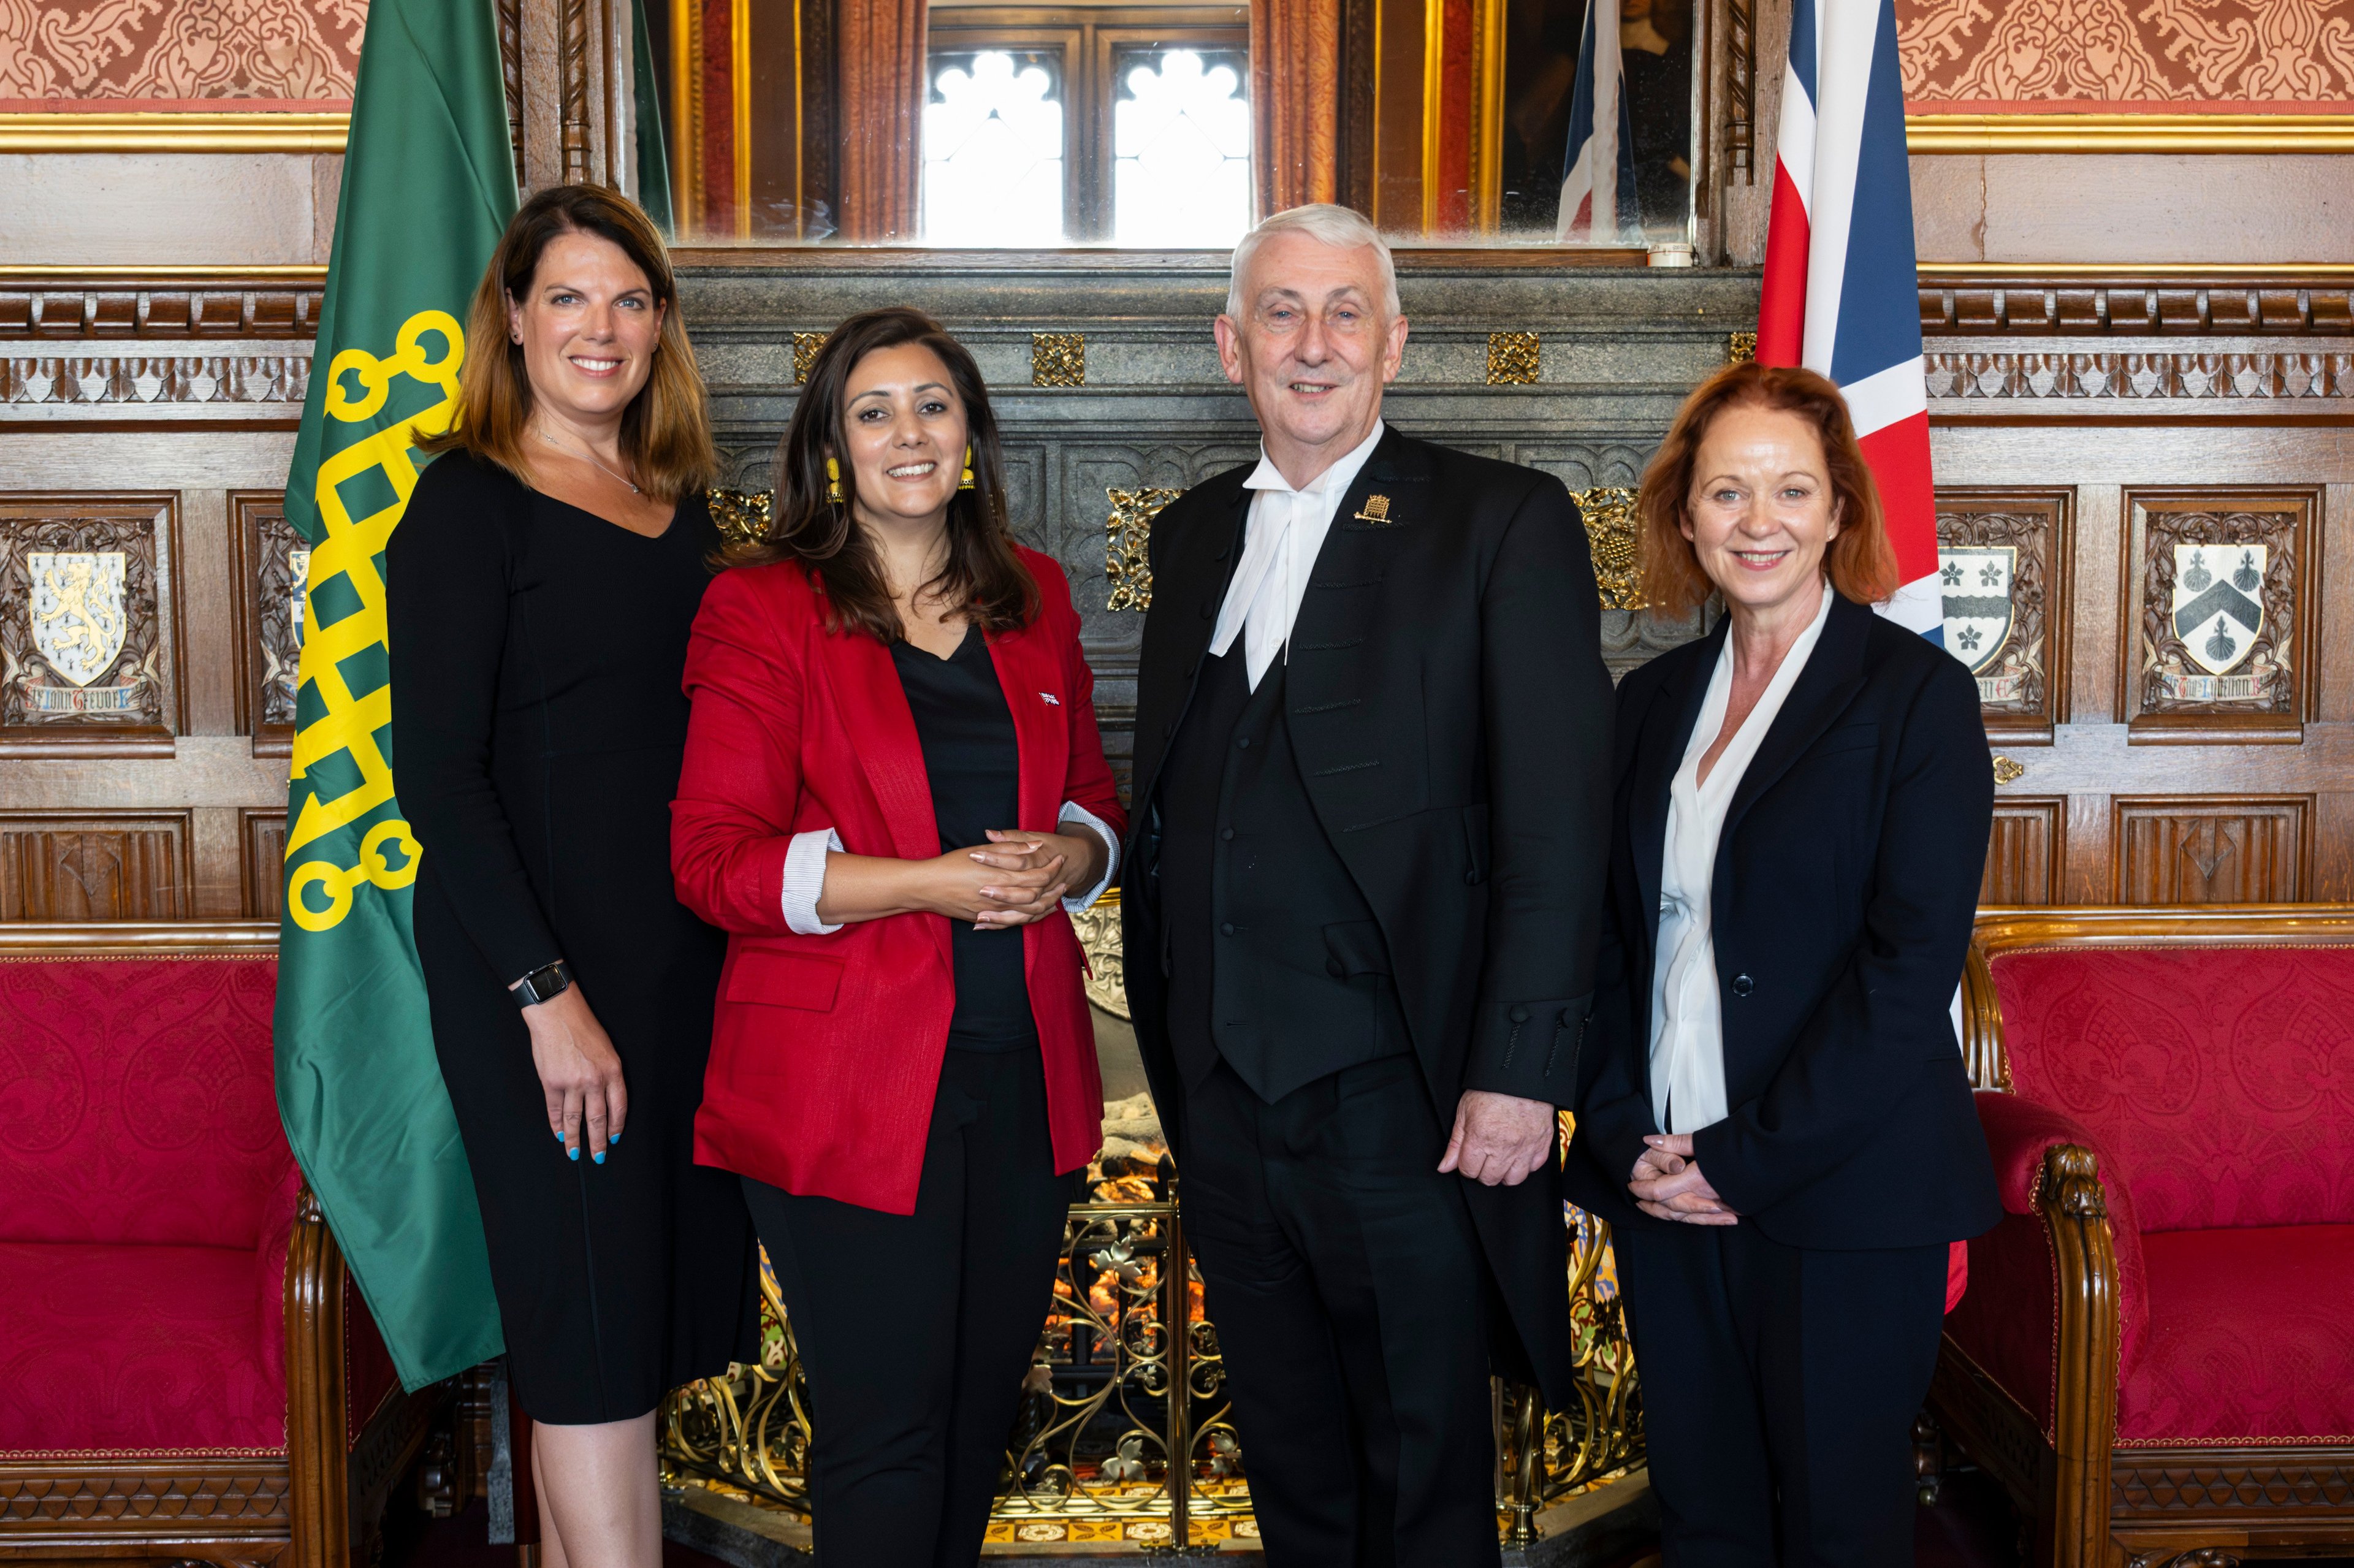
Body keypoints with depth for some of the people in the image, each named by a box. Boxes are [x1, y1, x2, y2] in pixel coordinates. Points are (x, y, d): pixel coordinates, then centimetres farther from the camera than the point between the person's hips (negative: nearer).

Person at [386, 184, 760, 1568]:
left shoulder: (680, 503, 13)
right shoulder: (469, 504, -6)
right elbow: (436, 773, -12)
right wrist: (545, 994, -17)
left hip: (682, 953, 6)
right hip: (539, 967, -6)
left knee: (656, 1284, 11)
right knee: (593, 1308, -3)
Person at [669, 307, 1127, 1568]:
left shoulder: (1035, 596, 11)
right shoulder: (763, 609, -5)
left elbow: (1095, 796, 19)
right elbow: (714, 858, -10)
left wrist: (1064, 860, -6)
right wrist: (932, 881, -20)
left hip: (1024, 1071, 5)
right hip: (852, 1082, -5)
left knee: (983, 1409, 16)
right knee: (886, 1432, 1)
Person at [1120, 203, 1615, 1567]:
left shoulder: (1504, 523, -5)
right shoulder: (1194, 534, 13)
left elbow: (1556, 825, -11)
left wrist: (1520, 1074, -17)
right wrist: (1172, 1037, 11)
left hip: (1403, 1098, -5)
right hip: (1223, 1095, 5)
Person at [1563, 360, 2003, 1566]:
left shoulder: (1918, 694, -5)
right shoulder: (1650, 701, 11)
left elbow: (1912, 963, -13)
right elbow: (1606, 937, 10)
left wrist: (1747, 1158, -15)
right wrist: (1625, 1138, -4)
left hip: (1843, 1195, -4)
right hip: (1661, 1184, 5)